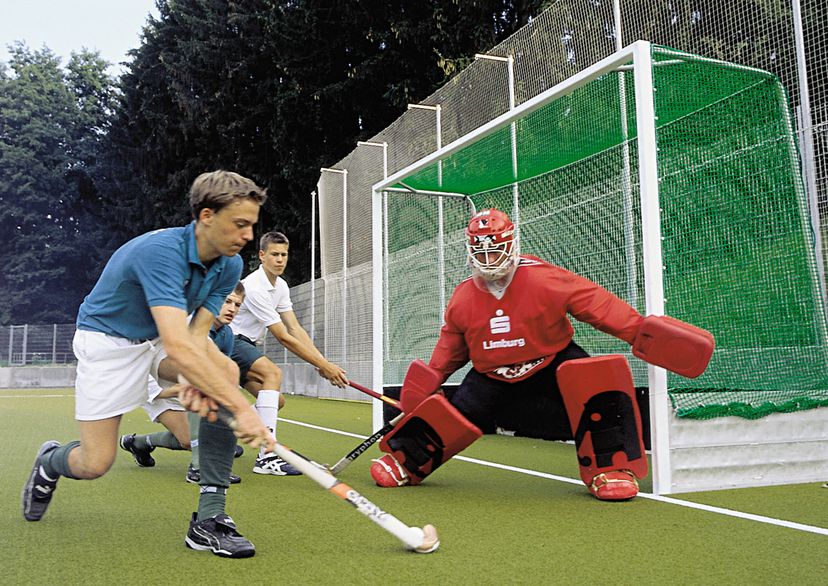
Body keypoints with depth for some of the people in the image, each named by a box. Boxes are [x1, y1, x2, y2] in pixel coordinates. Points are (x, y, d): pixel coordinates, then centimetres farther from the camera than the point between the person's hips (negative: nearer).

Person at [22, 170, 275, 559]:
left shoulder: (230, 265, -12)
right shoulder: (161, 251, -36)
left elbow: (197, 334, -14)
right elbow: (177, 346, -46)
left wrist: (198, 381, -36)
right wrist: (242, 409, -49)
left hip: (161, 338, 6)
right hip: (106, 341, -6)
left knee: (226, 373, -22)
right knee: (95, 465, -7)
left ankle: (209, 519, -18)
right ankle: (49, 462, 35)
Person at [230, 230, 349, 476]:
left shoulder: (280, 286, 6)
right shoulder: (255, 287, -23)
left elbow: (295, 329, 0)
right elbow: (284, 338, -24)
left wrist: (324, 362, -13)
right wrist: (323, 366, -23)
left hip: (244, 345, 10)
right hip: (227, 340, -10)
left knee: (277, 401, 3)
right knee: (273, 372, -31)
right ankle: (266, 457, -39)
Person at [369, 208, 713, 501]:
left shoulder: (545, 280, -19)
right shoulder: (461, 299, -5)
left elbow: (600, 305, -20)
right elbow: (450, 349, 10)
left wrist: (642, 332, -27)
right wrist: (427, 383, 6)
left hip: (551, 368, -2)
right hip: (492, 379, 3)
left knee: (598, 380, -28)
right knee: (449, 417, -9)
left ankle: (609, 468, -13)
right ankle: (405, 462, 20)